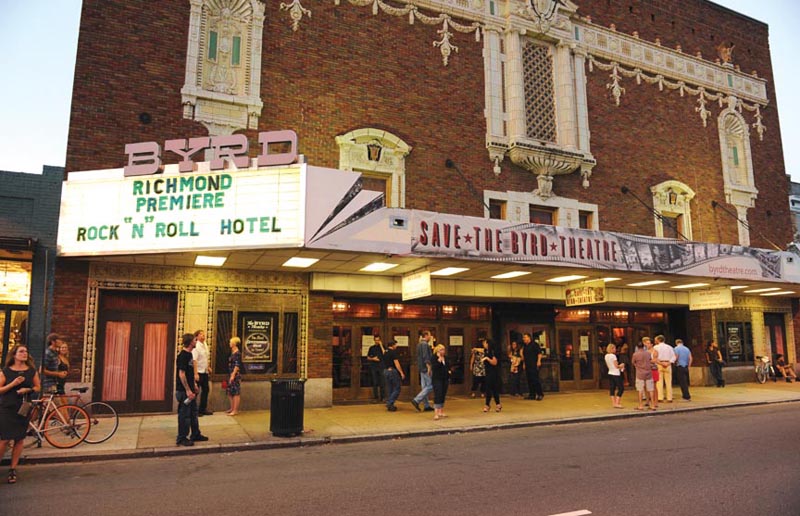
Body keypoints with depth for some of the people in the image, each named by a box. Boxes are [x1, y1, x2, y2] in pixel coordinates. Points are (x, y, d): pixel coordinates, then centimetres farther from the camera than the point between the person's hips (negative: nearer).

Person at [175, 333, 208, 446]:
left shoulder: (189, 354, 11)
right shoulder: (182, 356, -18)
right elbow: (181, 374, -21)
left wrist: (194, 385, 20)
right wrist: (188, 390, -21)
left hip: (190, 389, 10)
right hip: (183, 390, -10)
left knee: (193, 413, 17)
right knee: (184, 414, 0)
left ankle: (195, 435, 27)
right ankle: (181, 438, 10)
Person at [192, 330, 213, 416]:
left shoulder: (205, 345, 9)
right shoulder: (196, 346, -16)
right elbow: (194, 360, -22)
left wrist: (208, 367, 15)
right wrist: (196, 374, -25)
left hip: (205, 372, 9)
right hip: (198, 372, -9)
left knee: (206, 390, 14)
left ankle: (203, 409, 25)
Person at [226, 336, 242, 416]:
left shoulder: (238, 353, -14)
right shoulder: (232, 353, 13)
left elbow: (237, 365, -18)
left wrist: (233, 375, -22)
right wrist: (230, 375, 19)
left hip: (235, 375, -10)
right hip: (231, 375, 10)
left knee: (236, 393, -4)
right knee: (230, 392, 14)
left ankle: (235, 410, 0)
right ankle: (232, 408, 24)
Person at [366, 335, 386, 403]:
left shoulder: (383, 347, 7)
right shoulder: (371, 348, 12)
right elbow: (368, 357, 15)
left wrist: (381, 345, -10)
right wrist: (373, 359, -4)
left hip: (381, 367, -1)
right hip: (373, 367, 2)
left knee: (382, 383, -4)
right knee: (375, 383, 2)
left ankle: (383, 397, 2)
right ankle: (375, 398, 7)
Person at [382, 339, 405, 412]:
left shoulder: (385, 352, 13)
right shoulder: (393, 352, -12)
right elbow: (396, 364, -16)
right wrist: (402, 373, -14)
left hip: (386, 371, 9)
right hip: (393, 371, -8)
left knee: (389, 389, 12)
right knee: (396, 389, -2)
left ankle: (389, 405, 12)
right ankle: (390, 403, -11)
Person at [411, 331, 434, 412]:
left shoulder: (419, 344, 17)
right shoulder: (425, 344, -14)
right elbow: (425, 357, -22)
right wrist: (429, 366, -23)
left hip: (422, 369, 10)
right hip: (426, 368, -10)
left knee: (424, 387, 10)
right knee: (430, 386, -7)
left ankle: (427, 406, 13)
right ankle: (416, 400, -12)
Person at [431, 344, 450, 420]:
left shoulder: (445, 358, 11)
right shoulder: (434, 358, -8)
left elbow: (448, 367, 24)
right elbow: (433, 367, -21)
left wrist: (449, 371, 7)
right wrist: (439, 360, -28)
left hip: (445, 379, 7)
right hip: (437, 379, -7)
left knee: (443, 395, 11)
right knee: (437, 395, -12)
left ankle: (441, 412, 21)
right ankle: (436, 413, -14)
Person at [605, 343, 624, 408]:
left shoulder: (606, 356, 7)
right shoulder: (613, 356, -16)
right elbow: (616, 366, -16)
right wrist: (621, 366, 4)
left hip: (610, 373, 8)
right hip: (616, 374, -8)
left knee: (612, 388, 9)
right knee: (621, 388, 0)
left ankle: (613, 403, 10)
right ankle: (617, 403, -5)